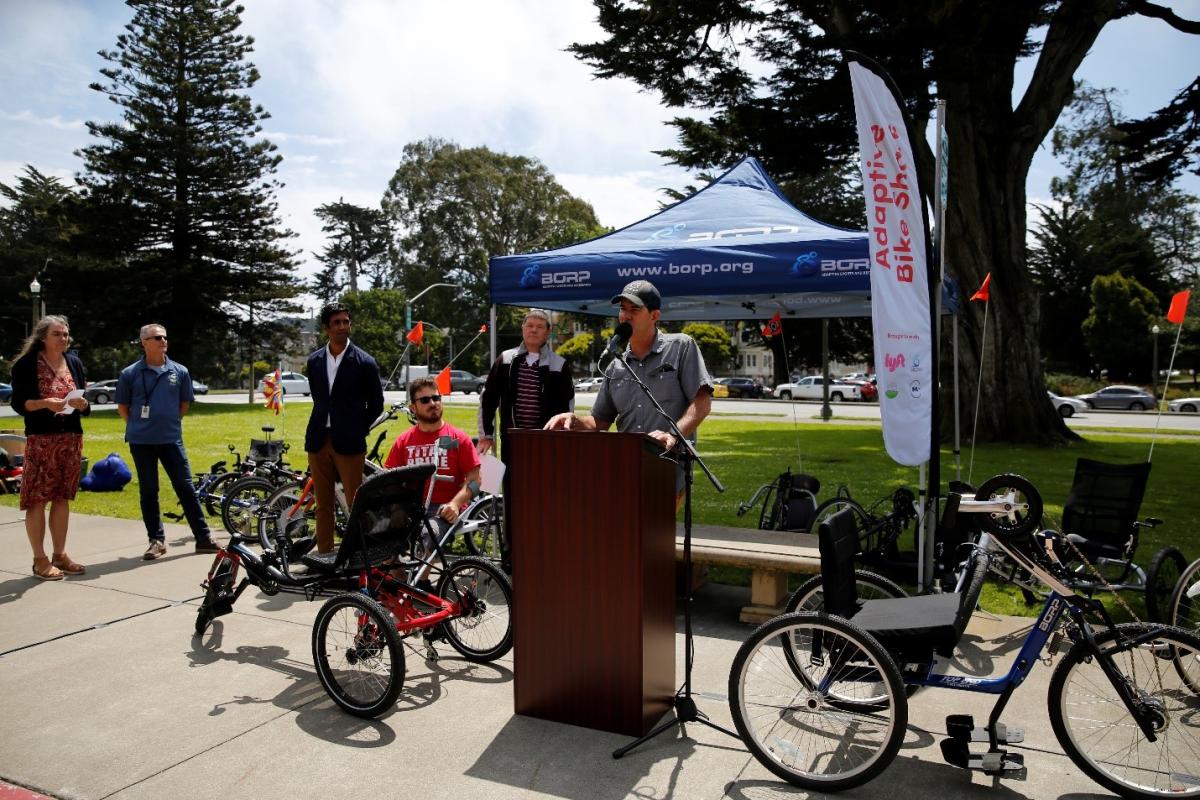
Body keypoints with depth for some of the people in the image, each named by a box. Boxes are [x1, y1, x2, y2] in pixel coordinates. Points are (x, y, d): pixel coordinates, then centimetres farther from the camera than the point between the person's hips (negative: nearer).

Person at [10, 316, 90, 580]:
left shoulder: (74, 362, 11)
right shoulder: (26, 364, -4)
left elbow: (86, 407, 13)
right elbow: (18, 404, -6)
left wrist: (81, 404, -9)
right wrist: (45, 403, -22)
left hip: (72, 439, 5)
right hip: (40, 439, -4)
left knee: (62, 498, 9)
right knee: (37, 499, -2)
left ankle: (60, 555, 17)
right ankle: (40, 560, 5)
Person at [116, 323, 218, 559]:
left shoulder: (180, 371, 3)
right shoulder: (130, 373, -1)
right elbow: (122, 406, 9)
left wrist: (170, 423, 9)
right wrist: (138, 425, 4)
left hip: (171, 439, 1)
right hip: (141, 442, 0)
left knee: (186, 488, 2)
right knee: (148, 491, 7)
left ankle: (203, 537, 7)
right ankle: (156, 540, 17)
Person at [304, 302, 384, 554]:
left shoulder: (364, 362, -4)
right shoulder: (314, 361, 10)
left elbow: (376, 404, 4)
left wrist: (357, 431, 3)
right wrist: (322, 426, 13)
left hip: (349, 443, -4)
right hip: (319, 441, 4)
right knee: (323, 506, 9)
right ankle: (324, 557, 18)